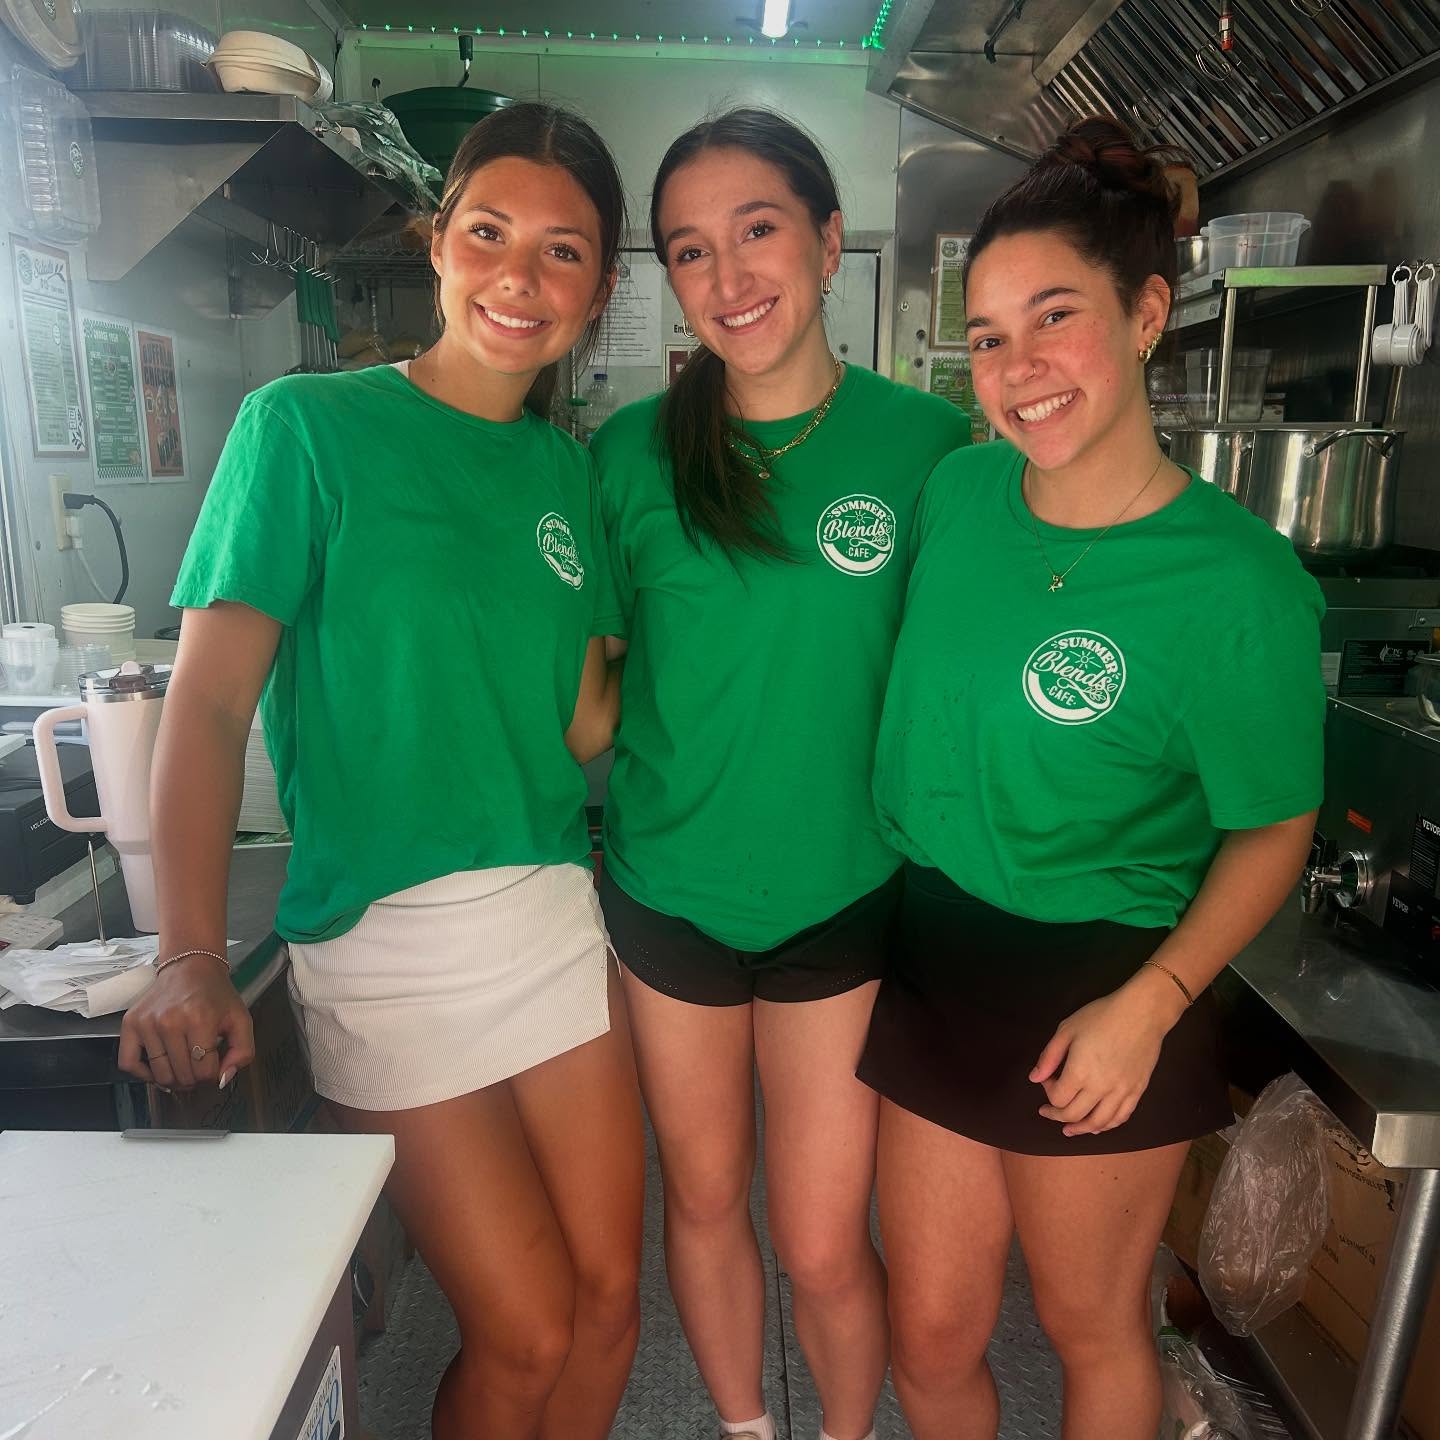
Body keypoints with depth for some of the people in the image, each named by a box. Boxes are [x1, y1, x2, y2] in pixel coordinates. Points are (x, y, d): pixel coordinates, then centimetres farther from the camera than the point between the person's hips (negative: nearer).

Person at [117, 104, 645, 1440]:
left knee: (607, 1309, 14)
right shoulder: (304, 425, -4)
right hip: (385, 940, -4)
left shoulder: (565, 467, 10)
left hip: (555, 913, 5)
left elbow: (583, 721, 9)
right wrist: (191, 957, -19)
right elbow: (207, 700, -9)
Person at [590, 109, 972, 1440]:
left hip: (847, 897, -1)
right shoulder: (631, 452, -4)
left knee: (825, 1247, 10)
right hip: (666, 892, 2)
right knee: (705, 1201, 21)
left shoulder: (930, 442, -6)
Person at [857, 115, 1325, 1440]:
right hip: (931, 971, 4)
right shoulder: (957, 492, -3)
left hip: (1100, 1006, -4)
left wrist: (1149, 1003, -16)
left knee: (1093, 1328, 21)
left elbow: (1273, 830, -8)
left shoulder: (1238, 579, -17)